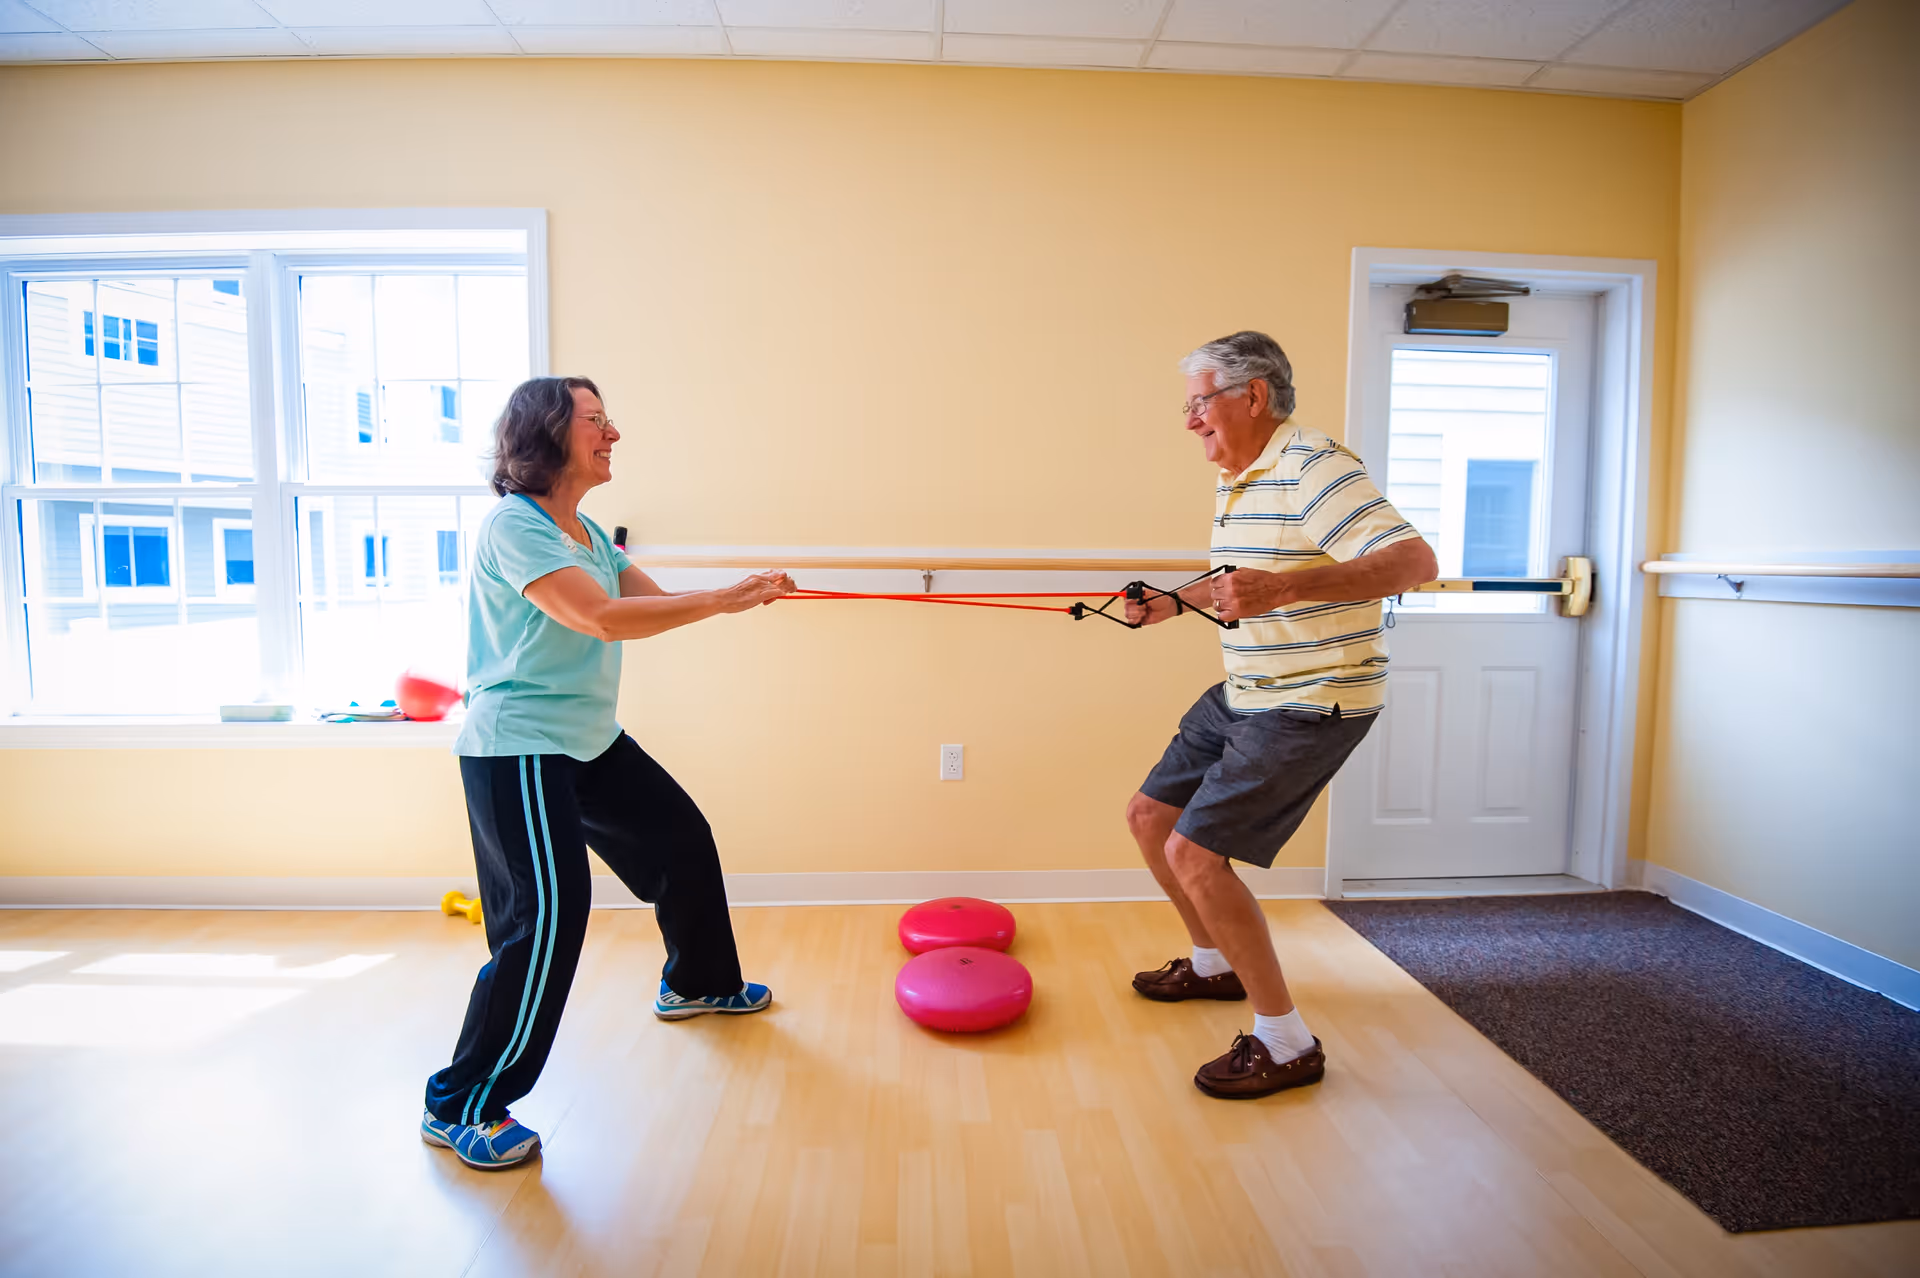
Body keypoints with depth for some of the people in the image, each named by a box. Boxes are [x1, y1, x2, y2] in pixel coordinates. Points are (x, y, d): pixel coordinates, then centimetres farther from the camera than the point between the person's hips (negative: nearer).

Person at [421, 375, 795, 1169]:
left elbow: (654, 602, 8)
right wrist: (723, 601, -25)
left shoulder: (584, 531, 11)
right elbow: (602, 618, -29)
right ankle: (462, 1108, 4)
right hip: (516, 749, -10)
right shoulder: (513, 525, -18)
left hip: (589, 739, 10)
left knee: (682, 838, 17)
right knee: (547, 913, -14)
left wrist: (746, 593, -8)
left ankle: (695, 984, 41)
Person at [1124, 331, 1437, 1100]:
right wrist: (1177, 601, 14)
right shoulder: (1234, 481, 12)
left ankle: (1285, 1044, 3)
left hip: (1313, 705, -10)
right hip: (1243, 695, 10)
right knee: (1149, 816, 14)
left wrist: (1283, 588, -41)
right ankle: (1214, 964, 36)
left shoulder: (1314, 468, -19)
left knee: (1194, 854, -15)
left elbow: (1414, 560, -30)